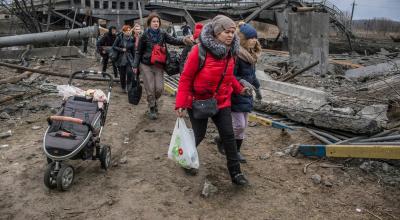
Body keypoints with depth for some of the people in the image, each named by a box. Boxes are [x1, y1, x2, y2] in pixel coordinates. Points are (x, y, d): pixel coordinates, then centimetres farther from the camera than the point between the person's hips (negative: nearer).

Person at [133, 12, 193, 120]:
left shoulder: (162, 34, 1)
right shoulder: (145, 35, -3)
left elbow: (173, 40, -14)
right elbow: (139, 52, 3)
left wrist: (183, 40, -34)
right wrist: (135, 66, 1)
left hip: (158, 65, 2)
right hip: (146, 65, -2)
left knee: (159, 88, -3)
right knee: (150, 89, -3)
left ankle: (153, 101, 29)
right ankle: (152, 109, 15)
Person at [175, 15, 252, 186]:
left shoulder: (230, 51, -1)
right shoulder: (199, 50, -21)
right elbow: (186, 78, -16)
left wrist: (238, 88, 6)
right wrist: (181, 104, -19)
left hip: (222, 101, 5)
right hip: (198, 101, -5)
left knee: (229, 136, 1)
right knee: (199, 135, 8)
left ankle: (235, 173, 11)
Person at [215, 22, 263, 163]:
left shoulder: (251, 54, 10)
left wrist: (257, 88, 26)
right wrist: (242, 82, -34)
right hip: (235, 95, -9)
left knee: (243, 125, 12)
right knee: (239, 125, -8)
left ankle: (236, 151, 24)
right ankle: (221, 140, 17)